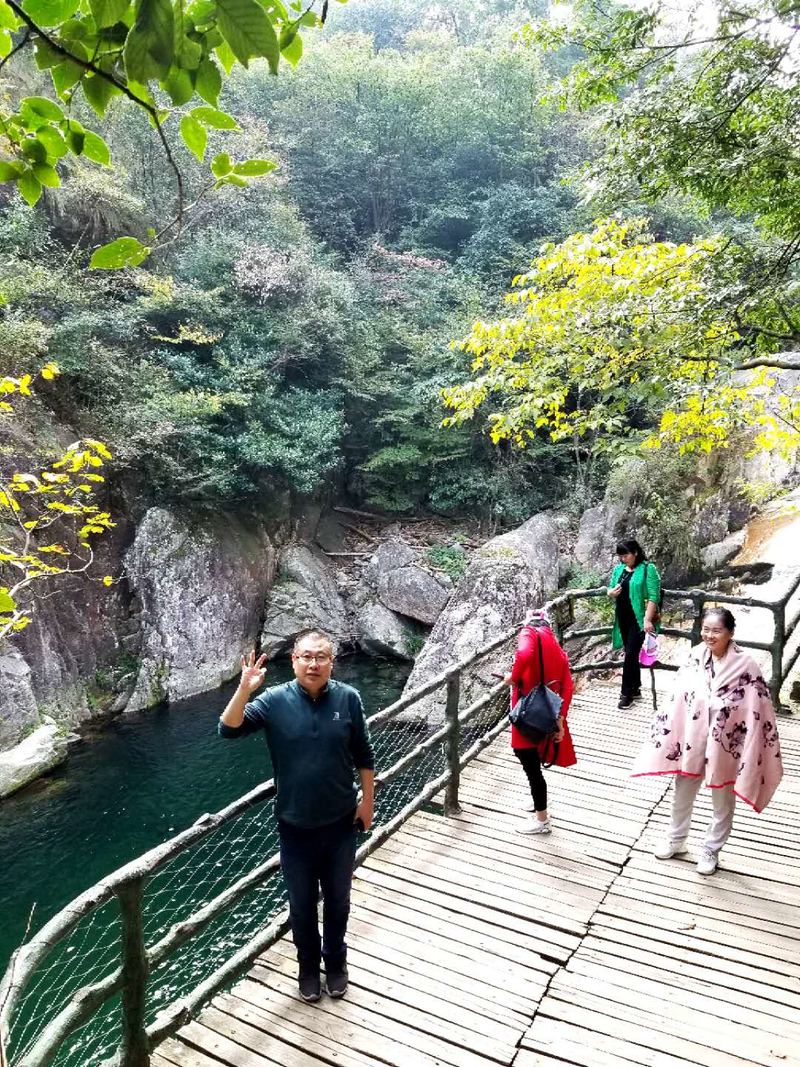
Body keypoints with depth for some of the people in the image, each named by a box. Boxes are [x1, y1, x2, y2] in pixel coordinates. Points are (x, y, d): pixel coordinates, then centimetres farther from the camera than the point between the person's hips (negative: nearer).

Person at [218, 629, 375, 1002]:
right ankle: (308, 966, 44)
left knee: (337, 900, 20)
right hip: (295, 827, 0)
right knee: (301, 904, 18)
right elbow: (228, 730, -22)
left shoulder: (348, 698, -12)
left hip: (340, 824, 1)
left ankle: (335, 961, 45)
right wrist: (245, 689, -35)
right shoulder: (275, 700, -13)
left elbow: (364, 755, -1)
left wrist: (367, 801, 3)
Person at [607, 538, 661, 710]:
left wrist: (648, 619, -22)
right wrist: (611, 593, -5)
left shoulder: (648, 569, -10)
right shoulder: (618, 569, 9)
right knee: (631, 654, 14)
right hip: (623, 618, 6)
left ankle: (626, 693, 2)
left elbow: (653, 596, -15)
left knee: (630, 654, -6)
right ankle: (635, 688, 25)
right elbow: (610, 589, 20)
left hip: (639, 618, -6)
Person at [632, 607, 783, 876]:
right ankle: (676, 840, 44)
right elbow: (679, 695, 1)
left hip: (726, 746, -3)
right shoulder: (695, 656, -8)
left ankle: (710, 850, 39)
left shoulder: (746, 666, -20)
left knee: (723, 802, 18)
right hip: (691, 740, 4)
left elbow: (758, 712, -16)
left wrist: (749, 756, -15)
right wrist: (667, 730, 5)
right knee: (682, 794, 21)